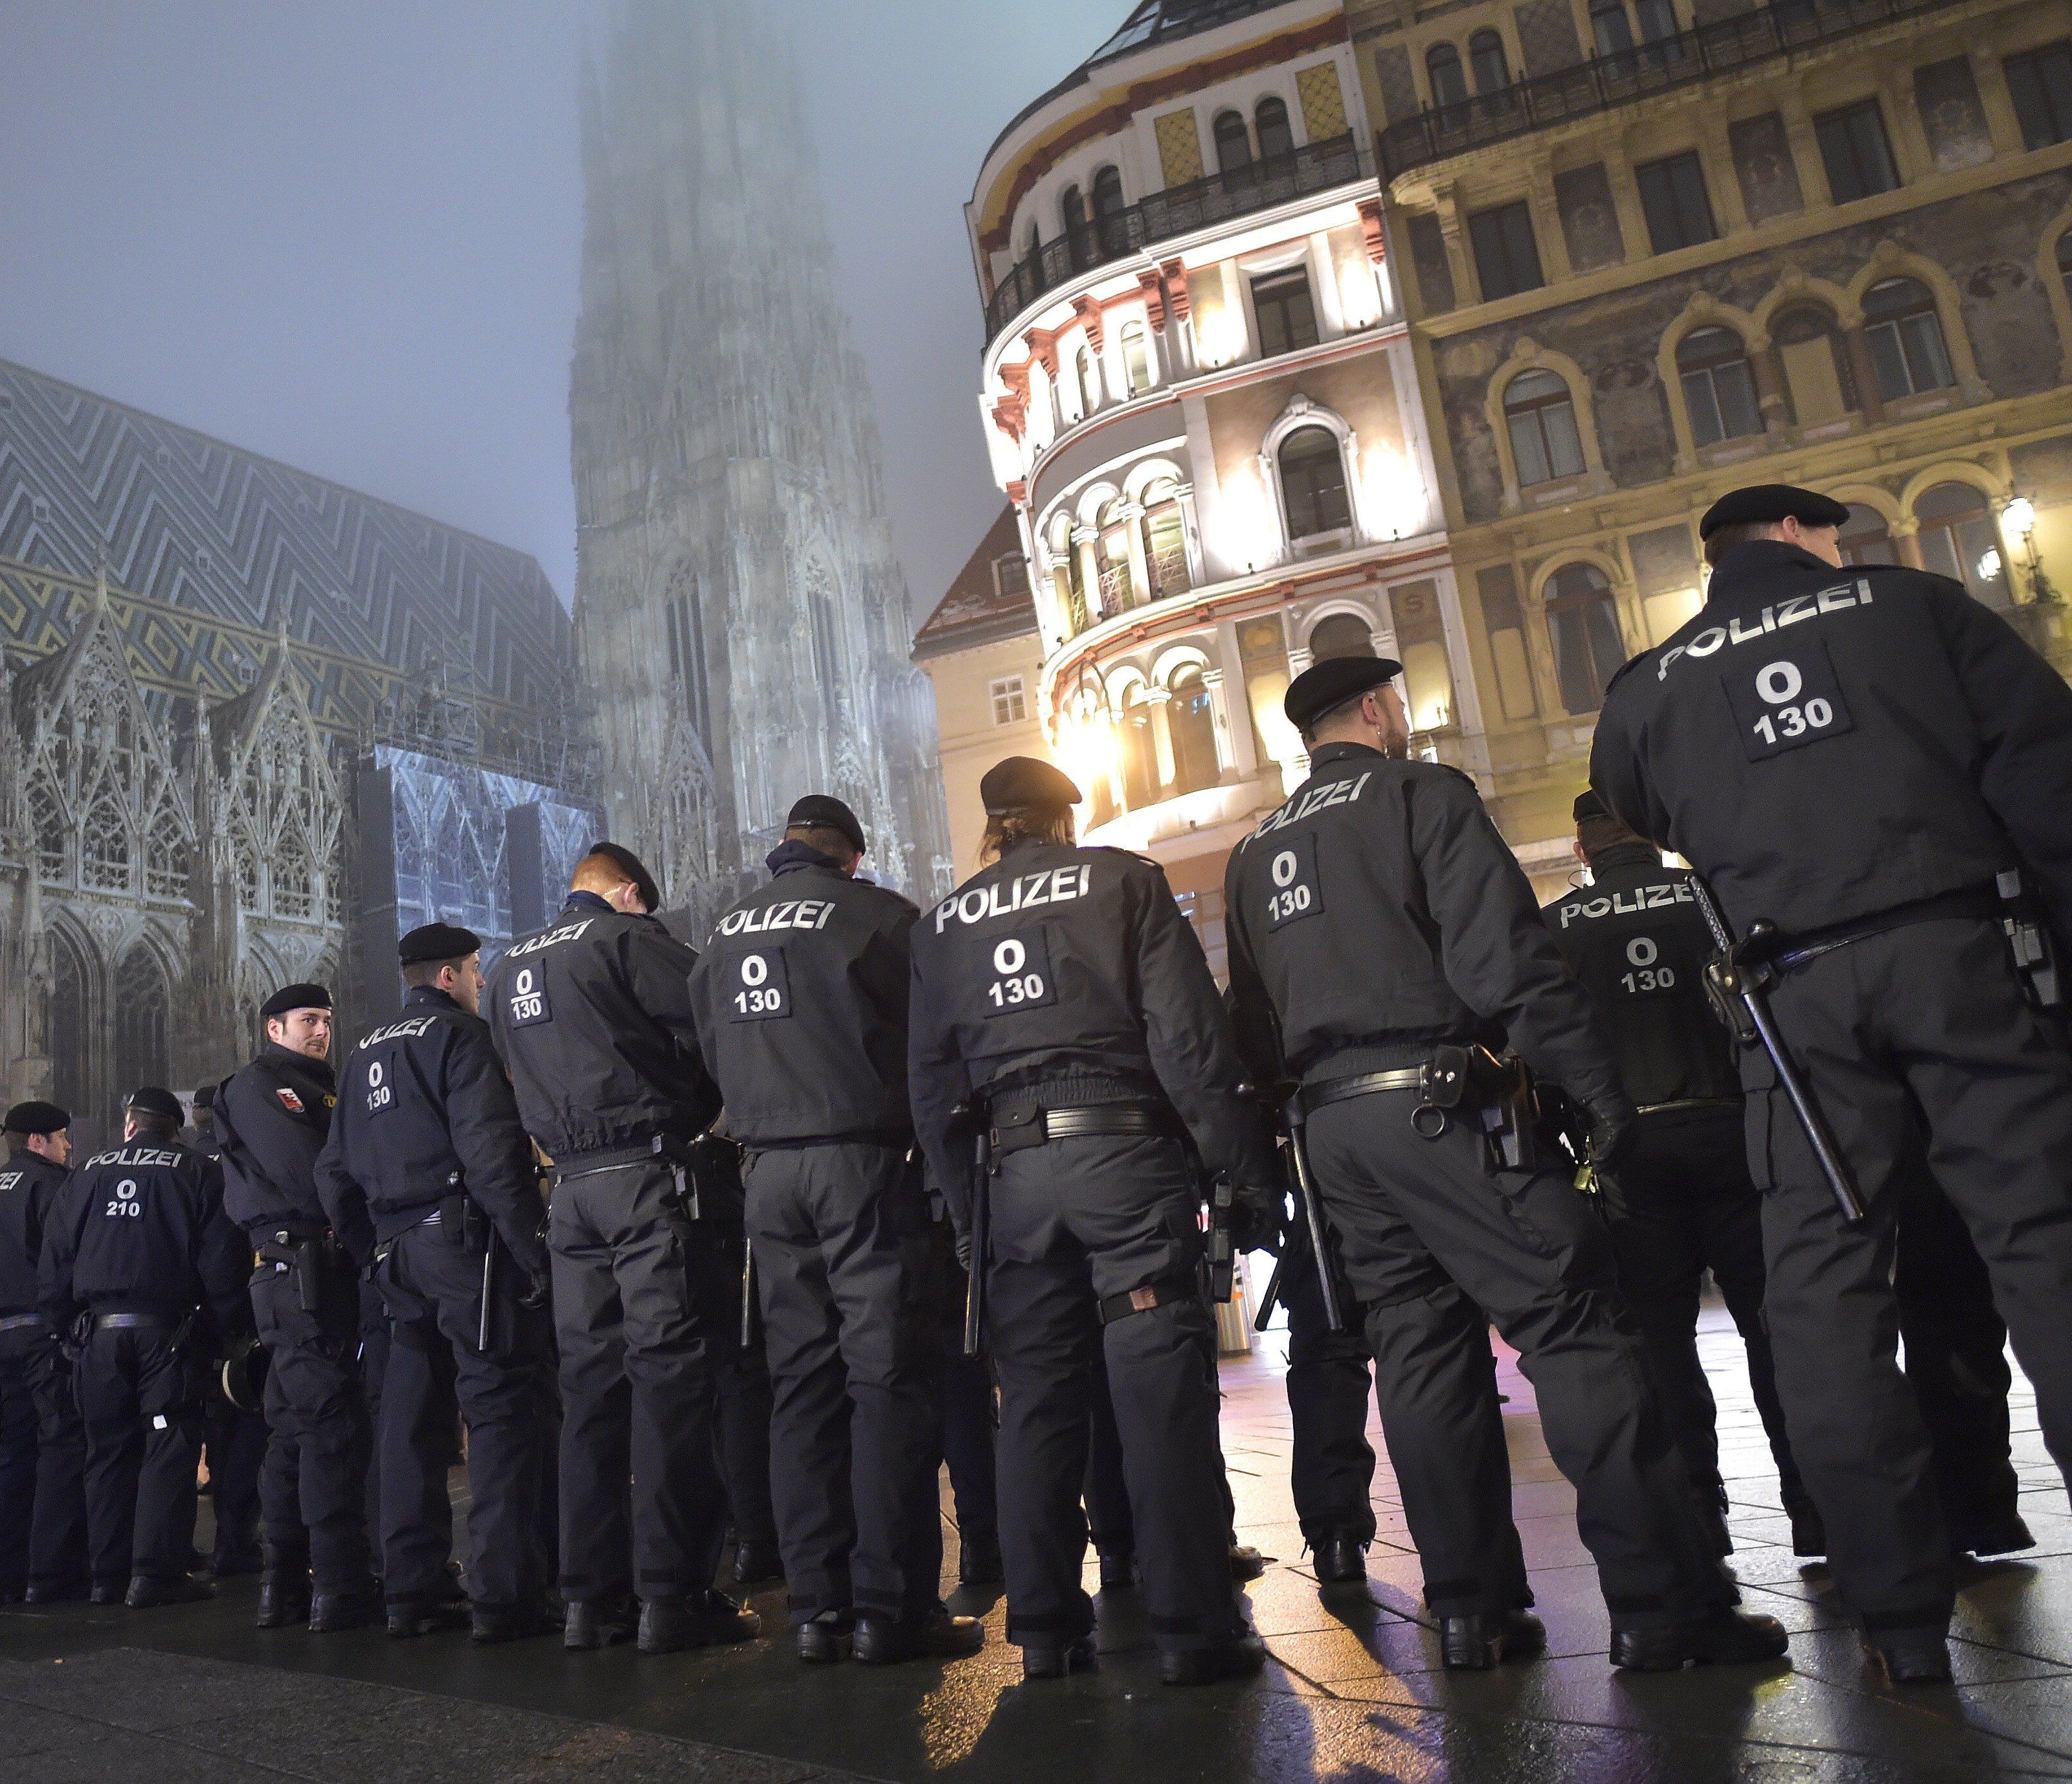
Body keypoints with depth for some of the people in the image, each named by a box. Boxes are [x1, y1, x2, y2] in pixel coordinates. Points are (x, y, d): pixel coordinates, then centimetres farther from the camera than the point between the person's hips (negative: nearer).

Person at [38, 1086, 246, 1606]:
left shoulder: (88, 1174, 12)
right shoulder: (197, 1173, 1)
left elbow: (53, 1265, 10)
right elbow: (222, 1262, -6)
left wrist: (64, 1326, 16)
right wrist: (224, 1326, 1)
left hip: (101, 1330, 4)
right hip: (168, 1329, -4)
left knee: (108, 1450, 12)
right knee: (169, 1448, -1)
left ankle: (108, 1573, 16)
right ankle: (156, 1573, -4)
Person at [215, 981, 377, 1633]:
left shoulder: (323, 1091, 26)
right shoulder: (256, 1085, 0)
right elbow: (305, 1173, -14)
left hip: (329, 1267, 9)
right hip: (297, 1265, -9)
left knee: (298, 1426, 11)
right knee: (334, 1424, -12)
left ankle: (285, 1582, 17)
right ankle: (341, 1587, -11)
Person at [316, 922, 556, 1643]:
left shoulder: (365, 1055, 20)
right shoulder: (461, 1035, -6)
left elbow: (334, 1171, 20)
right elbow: (490, 1150, -19)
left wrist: (373, 1256, 22)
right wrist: (534, 1246, -18)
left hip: (399, 1252, 8)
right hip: (466, 1239, -8)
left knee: (412, 1422, 12)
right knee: (501, 1410, -6)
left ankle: (412, 1592, 18)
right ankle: (505, 1597, -8)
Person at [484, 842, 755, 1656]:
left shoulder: (508, 970, 18)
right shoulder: (627, 939, -4)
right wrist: (693, 1109, 8)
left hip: (572, 1186, 7)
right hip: (649, 1174, -7)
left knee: (589, 1381, 9)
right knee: (670, 1373, -5)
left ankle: (590, 1597, 13)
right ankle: (672, 1595, -5)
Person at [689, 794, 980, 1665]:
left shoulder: (725, 933, 14)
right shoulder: (876, 914, -4)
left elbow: (713, 1054, 17)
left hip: (767, 1171, 6)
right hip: (862, 1161, -5)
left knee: (800, 1380, 9)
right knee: (886, 1376, -2)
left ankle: (817, 1606, 12)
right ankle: (890, 1607, -1)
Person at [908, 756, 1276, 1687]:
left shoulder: (942, 925, 15)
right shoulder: (1124, 880, 5)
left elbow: (932, 1086, 12)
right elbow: (1189, 1037, -4)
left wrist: (965, 1208, 16)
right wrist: (1247, 1168, -2)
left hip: (1013, 1172, 4)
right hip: (1125, 1152, -3)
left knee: (1036, 1394, 10)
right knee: (1162, 1387, -1)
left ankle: (1045, 1628, 16)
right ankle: (1193, 1627, 1)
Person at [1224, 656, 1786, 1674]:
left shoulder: (1254, 854, 19)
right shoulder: (1422, 794, 0)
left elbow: (1254, 1026, 20)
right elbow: (1507, 958, -11)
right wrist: (1597, 1087, -10)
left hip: (1330, 1122, 7)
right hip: (1434, 1099, -7)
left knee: (1419, 1350, 10)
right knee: (1576, 1330, -4)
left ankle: (1470, 1610, 13)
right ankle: (1665, 1605, -5)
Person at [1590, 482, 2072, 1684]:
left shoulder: (1650, 687, 16)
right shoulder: (1907, 602, 12)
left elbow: (1647, 825, 21)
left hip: (1799, 991, 1)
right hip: (1960, 947, -1)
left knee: (1825, 1288, 3)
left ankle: (1903, 1613, 6)